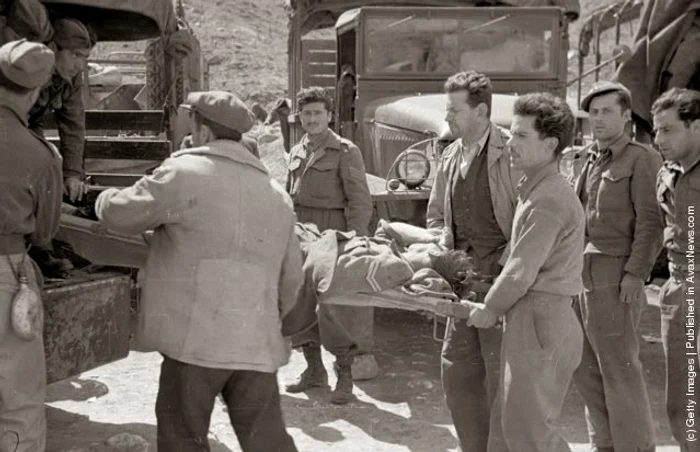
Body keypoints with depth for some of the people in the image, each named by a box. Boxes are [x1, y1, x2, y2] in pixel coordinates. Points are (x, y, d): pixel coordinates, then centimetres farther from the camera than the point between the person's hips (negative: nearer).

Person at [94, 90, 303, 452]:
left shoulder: (186, 173, -5)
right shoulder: (278, 195, 16)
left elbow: (121, 214, 0)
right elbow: (291, 279, 20)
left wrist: (106, 197, 23)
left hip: (197, 338, -6)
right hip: (257, 344, 6)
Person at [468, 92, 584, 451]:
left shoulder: (548, 200, -19)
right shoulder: (540, 190, 14)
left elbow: (521, 273, -19)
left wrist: (488, 310, -4)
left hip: (539, 323, -10)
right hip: (532, 319, 10)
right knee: (514, 421, 17)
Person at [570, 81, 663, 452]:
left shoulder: (642, 160, -5)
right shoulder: (592, 162, 19)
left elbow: (651, 222, -12)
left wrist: (636, 274, -19)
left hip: (614, 277, -8)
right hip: (582, 276, 8)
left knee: (619, 368, -4)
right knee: (586, 367, 12)